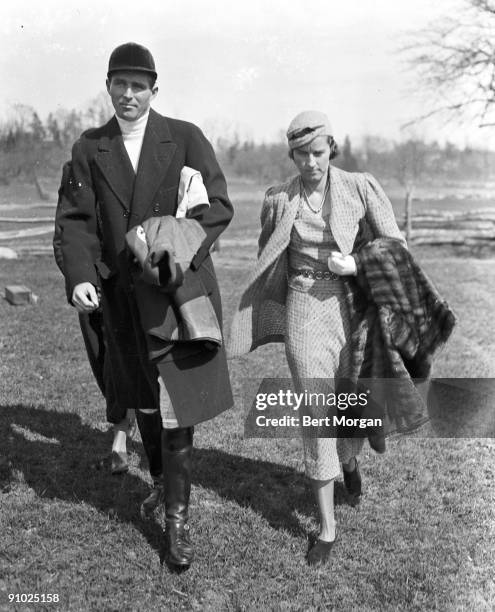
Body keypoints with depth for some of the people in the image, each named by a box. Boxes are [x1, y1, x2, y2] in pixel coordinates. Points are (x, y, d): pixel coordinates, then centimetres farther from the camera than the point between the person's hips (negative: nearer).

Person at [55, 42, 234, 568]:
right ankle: (161, 480, 45)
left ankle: (177, 519, 14)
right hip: (122, 295, 3)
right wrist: (79, 277, -20)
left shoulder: (186, 138, -2)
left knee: (177, 407, -2)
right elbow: (76, 220, -2)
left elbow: (218, 206, -7)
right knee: (143, 404, 18)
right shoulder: (89, 149, 5)